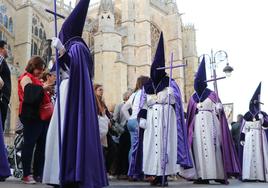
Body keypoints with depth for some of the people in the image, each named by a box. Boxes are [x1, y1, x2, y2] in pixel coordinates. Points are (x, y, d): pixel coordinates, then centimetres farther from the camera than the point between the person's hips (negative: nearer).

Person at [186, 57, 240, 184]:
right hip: (197, 125, 3)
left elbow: (219, 111, 1)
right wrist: (189, 130, 7)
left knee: (212, 147, -9)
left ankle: (217, 174, -7)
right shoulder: (193, 97, 16)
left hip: (210, 124, -3)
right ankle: (202, 176, -5)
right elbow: (189, 116, 13)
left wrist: (219, 108, -21)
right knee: (199, 148, -4)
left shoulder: (212, 95, 8)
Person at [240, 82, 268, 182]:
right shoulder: (246, 115, 8)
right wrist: (242, 139, 2)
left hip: (259, 137, 0)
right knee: (248, 155, -4)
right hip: (249, 138, 0)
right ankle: (249, 176, -4)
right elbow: (243, 129, 7)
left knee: (259, 154, -4)